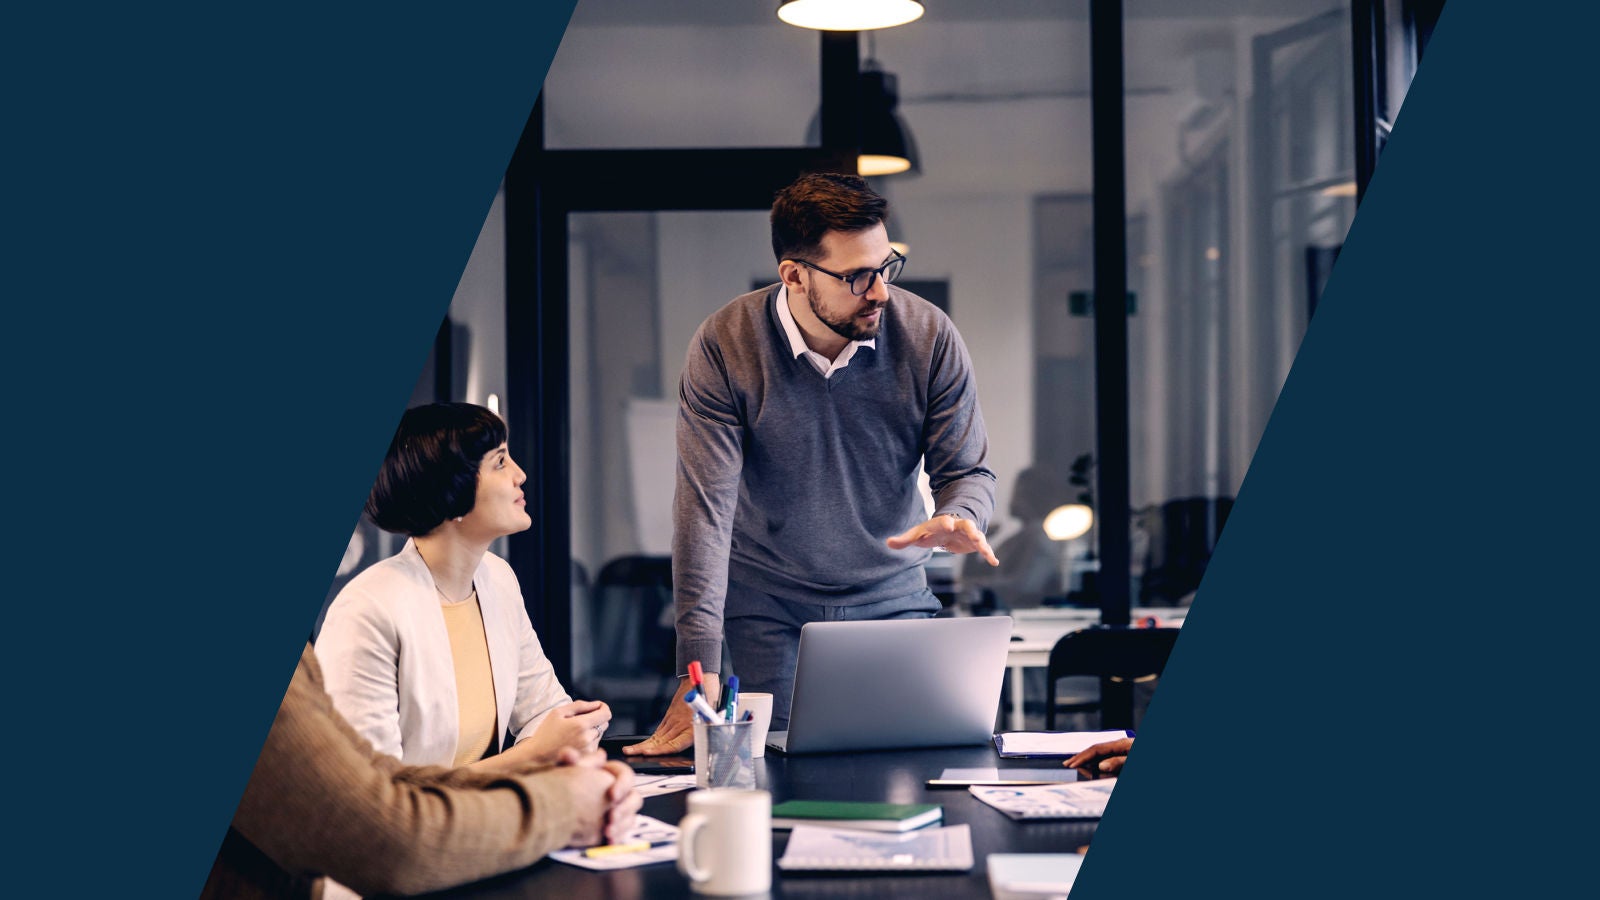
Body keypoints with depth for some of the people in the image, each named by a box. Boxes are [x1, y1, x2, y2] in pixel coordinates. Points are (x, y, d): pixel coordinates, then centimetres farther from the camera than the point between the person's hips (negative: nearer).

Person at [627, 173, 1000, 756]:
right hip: (767, 604, -1)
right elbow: (705, 505, -21)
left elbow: (968, 470, -4)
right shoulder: (723, 346, -18)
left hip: (893, 596, 2)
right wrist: (700, 668, -26)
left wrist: (959, 519, -31)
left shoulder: (929, 336, -13)